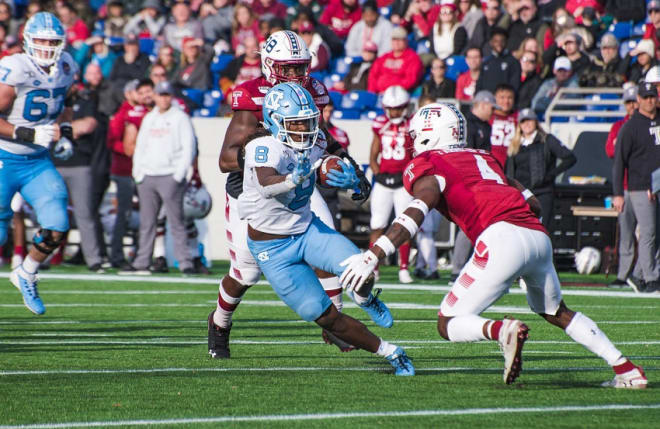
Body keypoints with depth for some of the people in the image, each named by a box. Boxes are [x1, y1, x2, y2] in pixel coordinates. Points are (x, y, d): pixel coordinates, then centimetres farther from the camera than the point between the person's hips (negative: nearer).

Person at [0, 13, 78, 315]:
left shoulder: (65, 69, 1)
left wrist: (64, 127, 2)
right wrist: (29, 135, -26)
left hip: (38, 162, 5)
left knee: (57, 228, -6)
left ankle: (26, 276, 20)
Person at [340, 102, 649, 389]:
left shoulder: (427, 166, 8)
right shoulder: (484, 158, 29)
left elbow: (417, 211, -12)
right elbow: (533, 203, 26)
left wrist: (374, 255, -18)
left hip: (503, 238, -7)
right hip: (539, 236, 7)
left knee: (449, 324, 3)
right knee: (556, 312, 30)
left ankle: (503, 331, -27)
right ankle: (626, 369, 22)